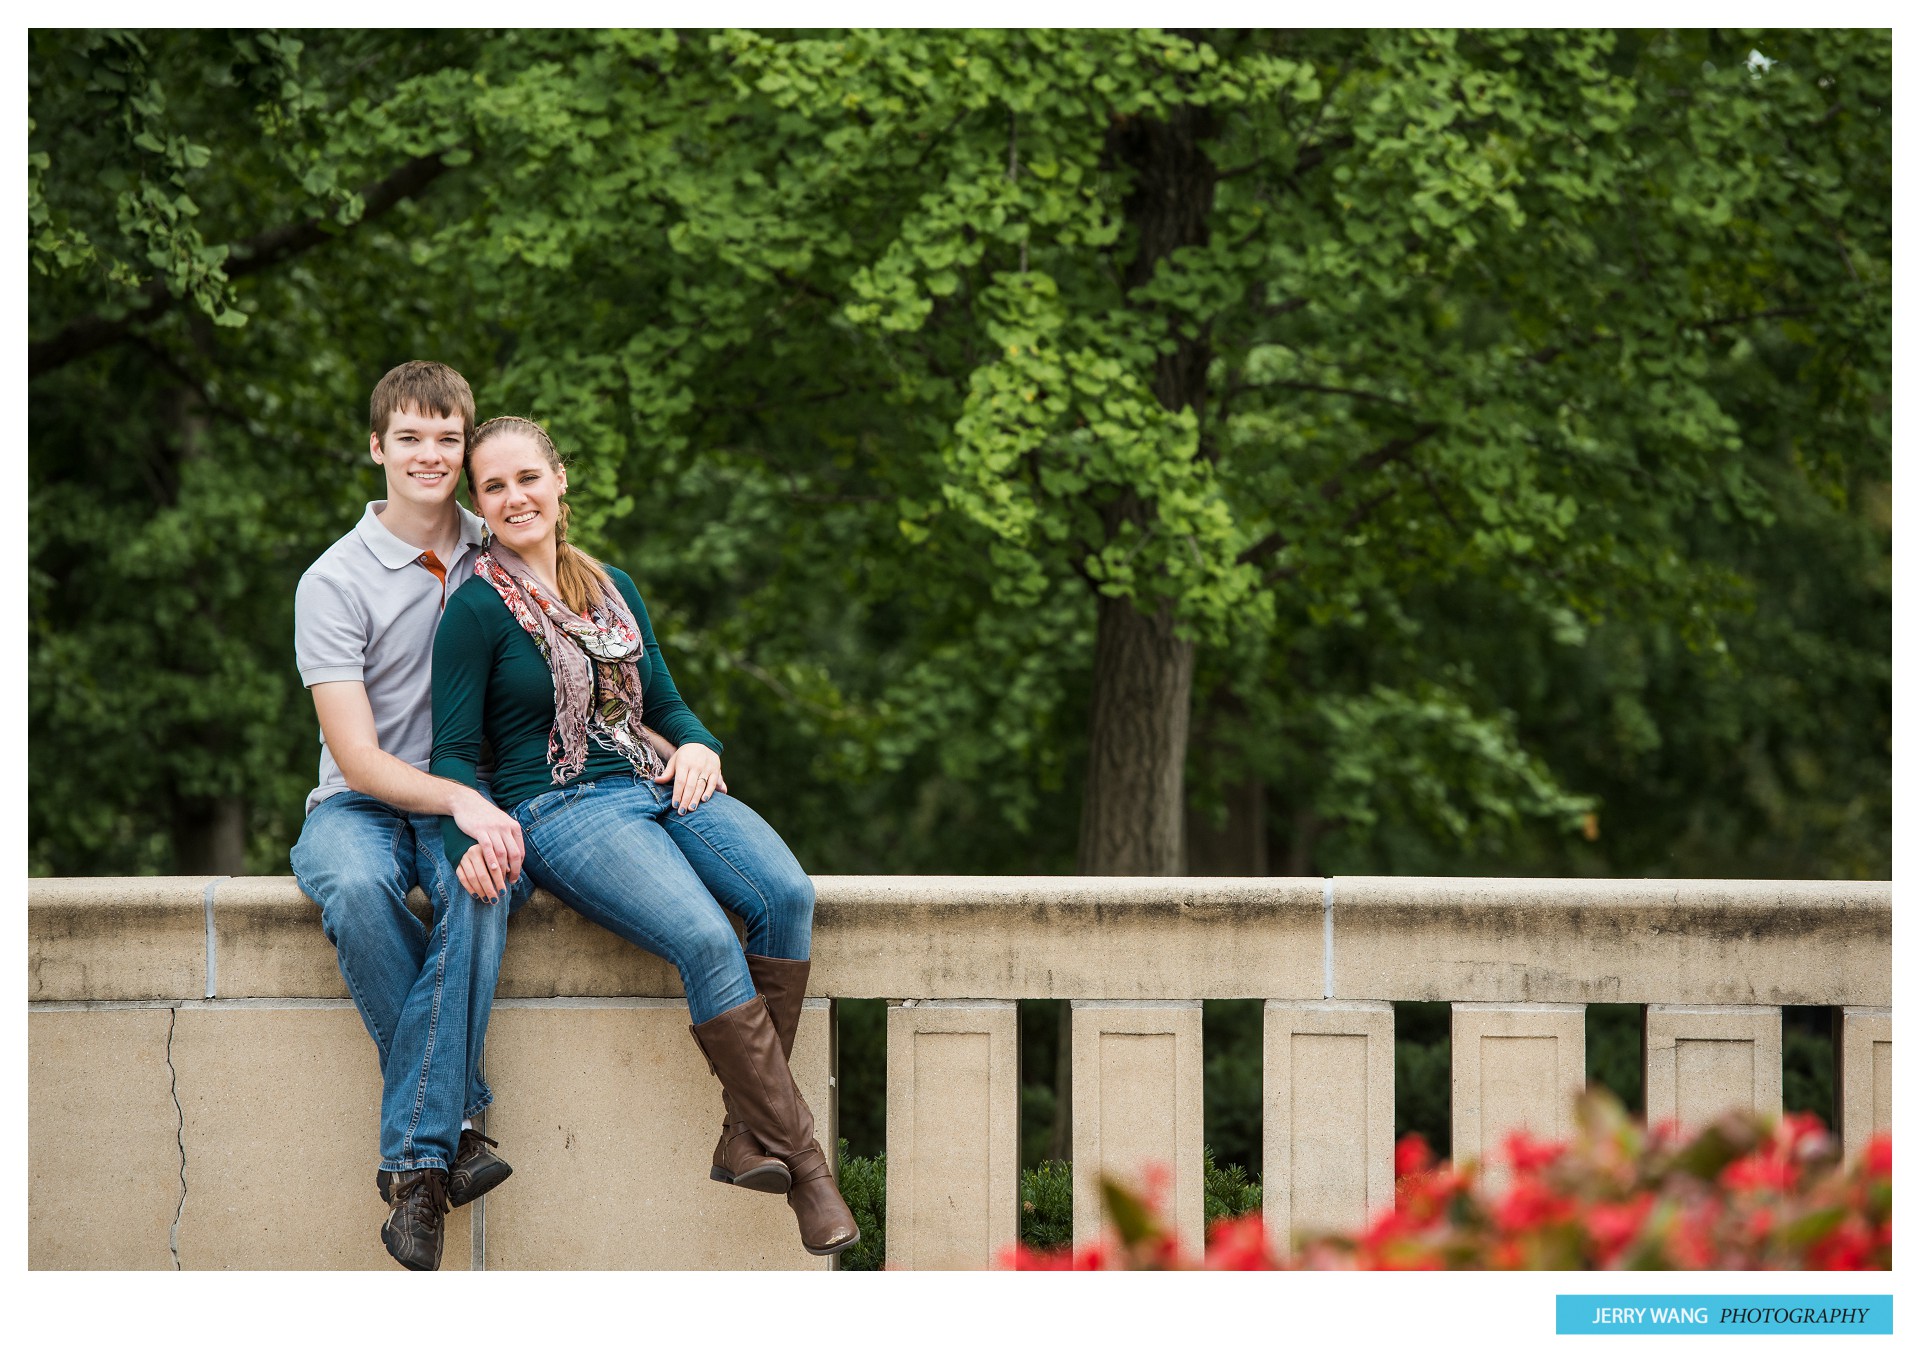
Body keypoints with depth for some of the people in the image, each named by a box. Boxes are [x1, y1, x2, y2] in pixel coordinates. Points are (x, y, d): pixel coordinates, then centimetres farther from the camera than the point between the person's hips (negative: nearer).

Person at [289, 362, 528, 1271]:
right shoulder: (335, 582, -6)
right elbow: (359, 758, -12)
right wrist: (459, 800, -28)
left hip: (470, 801, 2)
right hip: (363, 804, -2)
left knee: (482, 886, -36)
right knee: (357, 888, -39)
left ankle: (414, 1162, -35)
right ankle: (459, 1120, -26)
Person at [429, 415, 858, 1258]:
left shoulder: (614, 589, 18)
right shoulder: (478, 610, 0)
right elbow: (454, 752, -2)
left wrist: (696, 746, 1)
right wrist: (475, 832, -22)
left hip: (662, 787, 6)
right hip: (560, 809, -6)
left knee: (785, 895, -26)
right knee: (705, 939, -32)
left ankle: (748, 1135, -20)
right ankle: (803, 1166, -27)